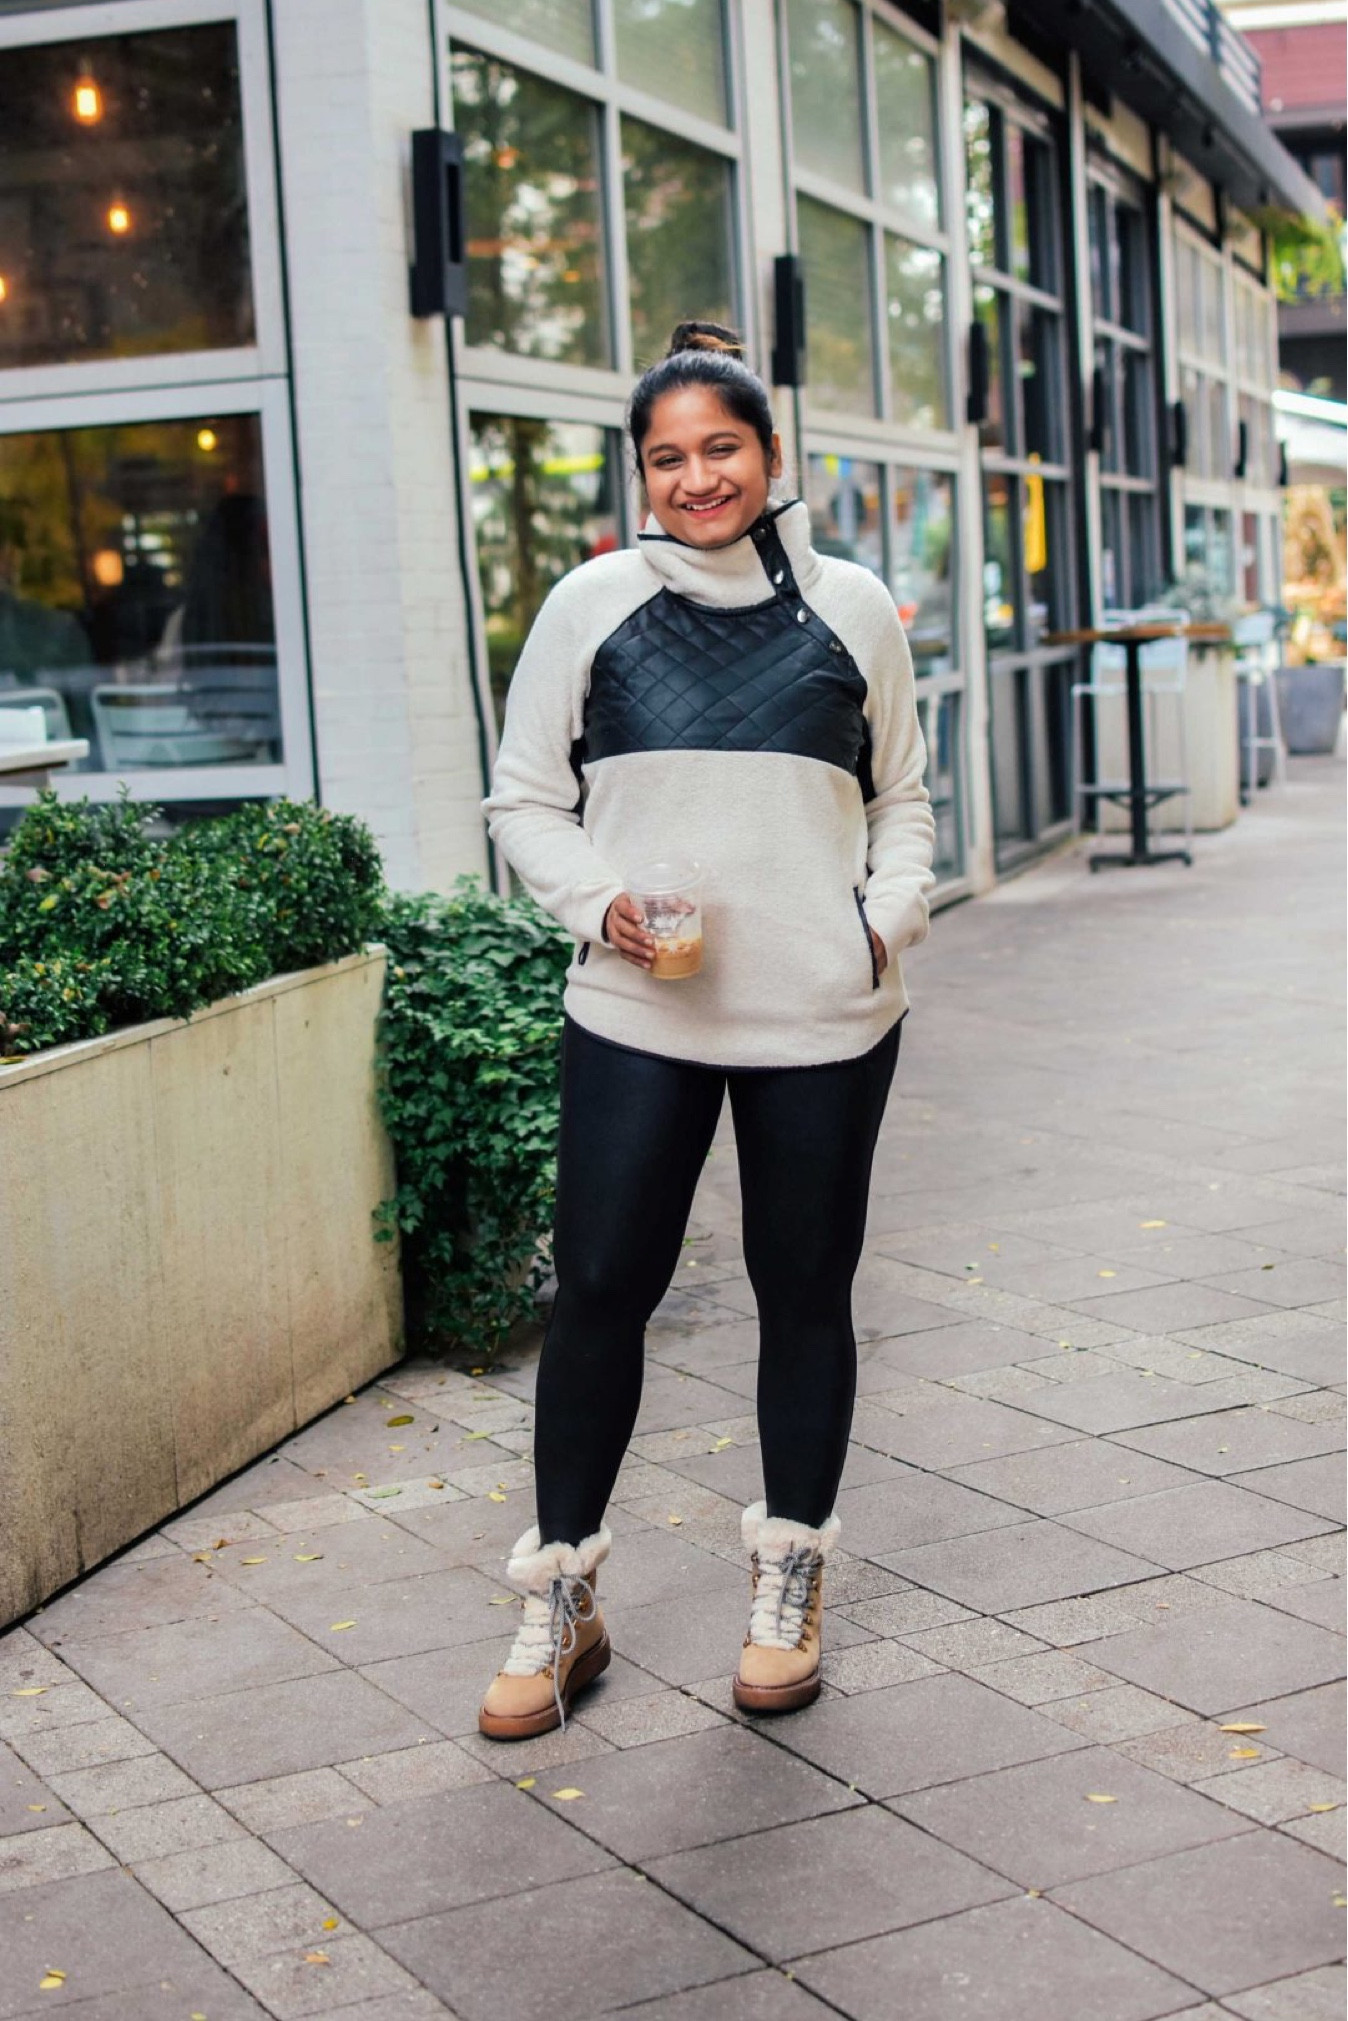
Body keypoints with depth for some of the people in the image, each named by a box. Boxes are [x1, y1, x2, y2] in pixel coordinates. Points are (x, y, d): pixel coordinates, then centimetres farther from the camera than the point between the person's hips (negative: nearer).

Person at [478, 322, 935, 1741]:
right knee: (597, 1289, -1)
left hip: (821, 1017, 1)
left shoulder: (850, 610, 6)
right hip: (636, 1014, -1)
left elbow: (902, 798, 16)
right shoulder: (592, 606, 3)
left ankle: (789, 1585, 27)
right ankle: (560, 1599, 15)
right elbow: (525, 799, 7)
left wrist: (890, 920, -2)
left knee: (806, 1294, 9)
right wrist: (599, 903, -10)